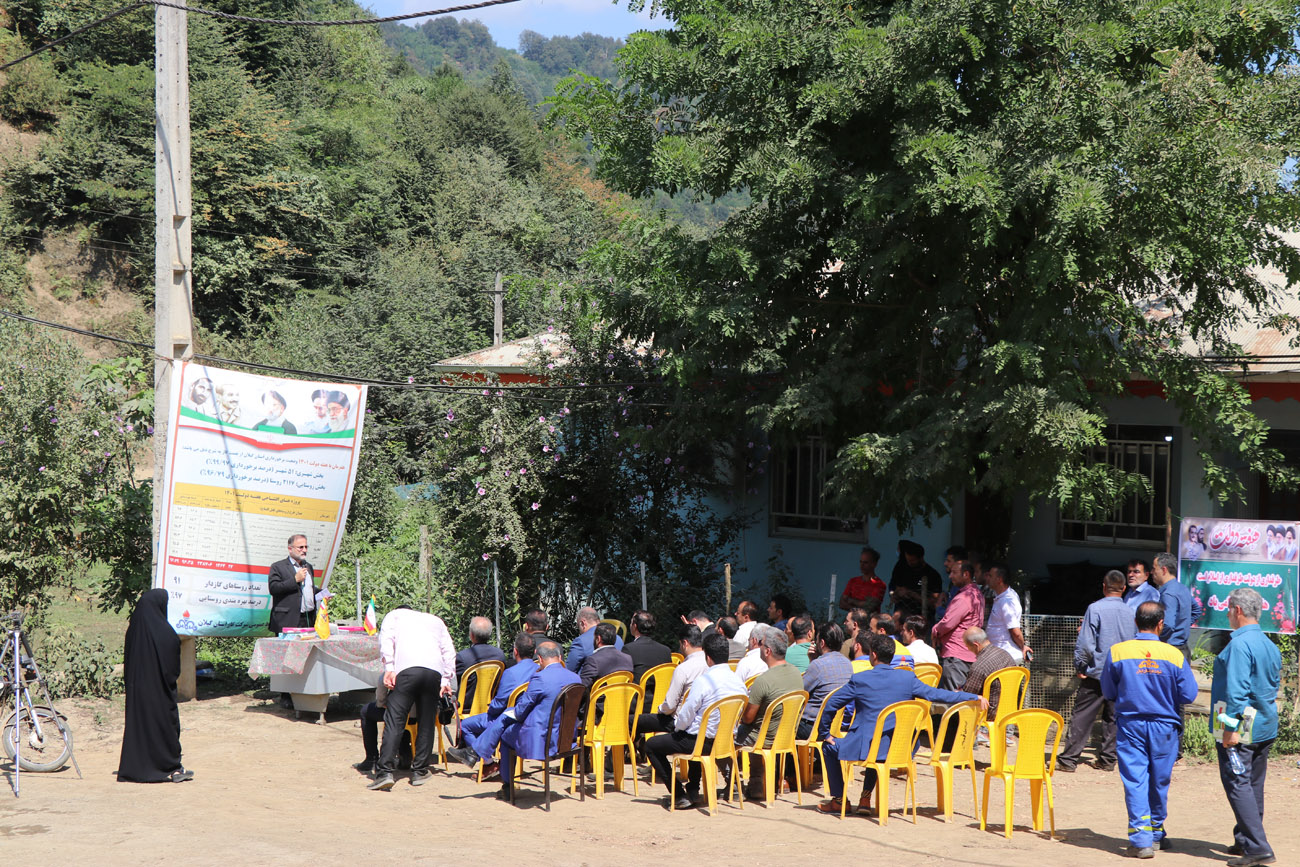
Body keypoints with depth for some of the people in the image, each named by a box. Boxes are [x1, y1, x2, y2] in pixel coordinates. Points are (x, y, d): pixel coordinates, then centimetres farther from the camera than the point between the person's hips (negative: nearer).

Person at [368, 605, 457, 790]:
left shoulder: (393, 615, 26)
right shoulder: (435, 620, 35)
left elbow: (386, 640, 5)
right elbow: (449, 651, 23)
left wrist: (389, 668, -2)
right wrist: (446, 680, 19)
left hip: (406, 669, -3)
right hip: (435, 670, 3)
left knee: (394, 720, -7)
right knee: (427, 722, 13)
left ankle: (385, 772, -16)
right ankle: (420, 771, 14)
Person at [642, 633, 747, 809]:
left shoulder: (704, 680, -22)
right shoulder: (738, 681, -1)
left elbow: (685, 717, -19)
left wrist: (677, 726, 6)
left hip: (704, 742, -8)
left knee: (651, 745, 11)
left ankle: (679, 795, 7)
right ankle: (693, 791, 37)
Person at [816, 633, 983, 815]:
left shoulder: (859, 679, -9)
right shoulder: (907, 678, -4)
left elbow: (831, 704, -2)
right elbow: (936, 694, -1)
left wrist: (825, 733, 12)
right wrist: (974, 697, 8)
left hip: (865, 747, -4)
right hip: (897, 749, 4)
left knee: (830, 747, 23)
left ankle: (839, 800, 22)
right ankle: (866, 798, 34)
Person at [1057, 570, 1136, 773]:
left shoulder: (1096, 608, -11)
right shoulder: (1130, 612, 3)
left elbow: (1085, 642, -14)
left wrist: (1080, 666, -2)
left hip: (1097, 672, -4)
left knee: (1081, 716, -1)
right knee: (1113, 718, 12)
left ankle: (1068, 759, -1)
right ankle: (1107, 759, 14)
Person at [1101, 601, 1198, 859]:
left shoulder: (1117, 652, -7)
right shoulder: (1174, 655, -8)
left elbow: (1108, 693, 1)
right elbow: (1189, 695, -6)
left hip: (1130, 725, -1)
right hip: (1164, 725, 1)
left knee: (1135, 781, 0)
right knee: (1159, 782, 15)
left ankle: (1141, 839, -8)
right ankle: (1156, 833, 29)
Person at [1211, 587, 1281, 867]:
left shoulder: (1240, 645, -17)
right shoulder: (1270, 645, 13)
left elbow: (1236, 689, -23)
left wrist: (1231, 726, -22)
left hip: (1241, 729, -9)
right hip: (1266, 728, 9)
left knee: (1237, 784, -8)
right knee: (1253, 785, 16)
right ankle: (1245, 841, 27)